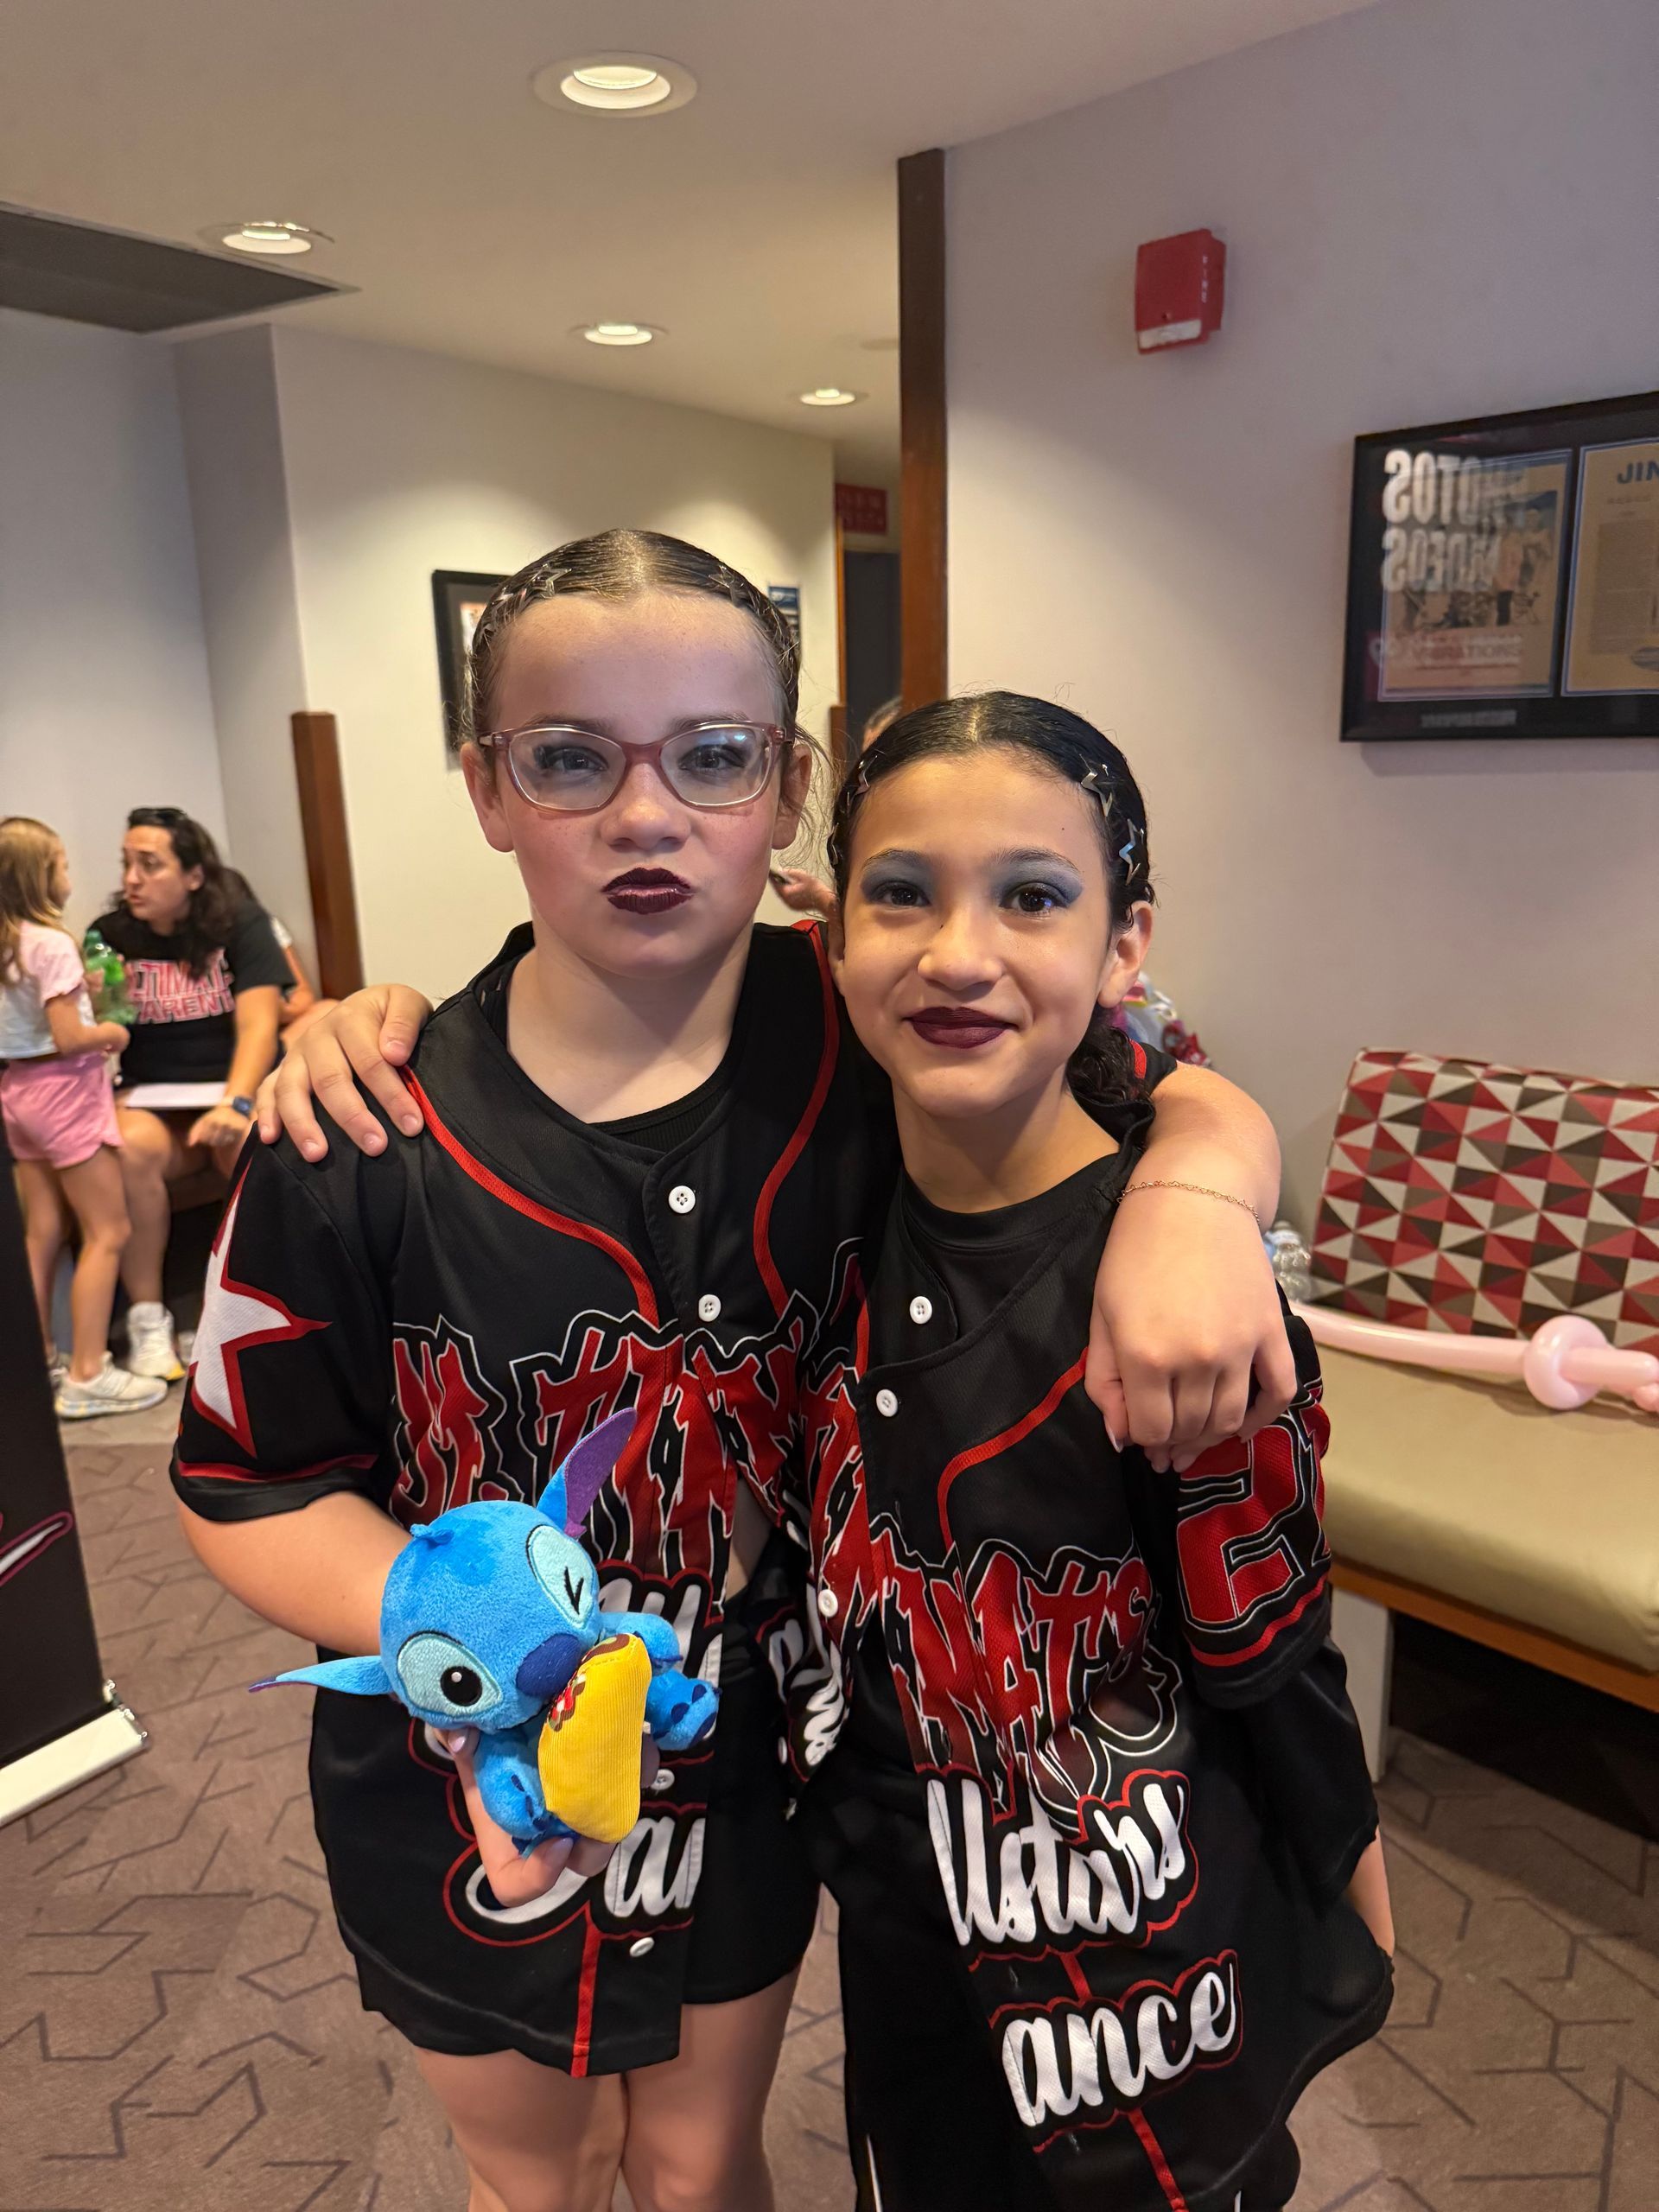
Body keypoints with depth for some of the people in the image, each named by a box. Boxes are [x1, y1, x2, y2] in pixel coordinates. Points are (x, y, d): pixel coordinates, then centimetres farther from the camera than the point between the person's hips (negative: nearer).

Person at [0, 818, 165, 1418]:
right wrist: (113, 1033, -4)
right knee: (107, 1232, -1)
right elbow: (69, 1038, -22)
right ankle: (87, 1376, -1)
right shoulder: (52, 944, -18)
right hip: (63, 1090, -8)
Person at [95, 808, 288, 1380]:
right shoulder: (109, 936, 4)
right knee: (128, 1149, -32)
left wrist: (234, 1105, -28)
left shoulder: (241, 923, -2)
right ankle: (147, 1319, -16)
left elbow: (259, 1026, -13)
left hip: (236, 1088, -1)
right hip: (152, 1100, 2)